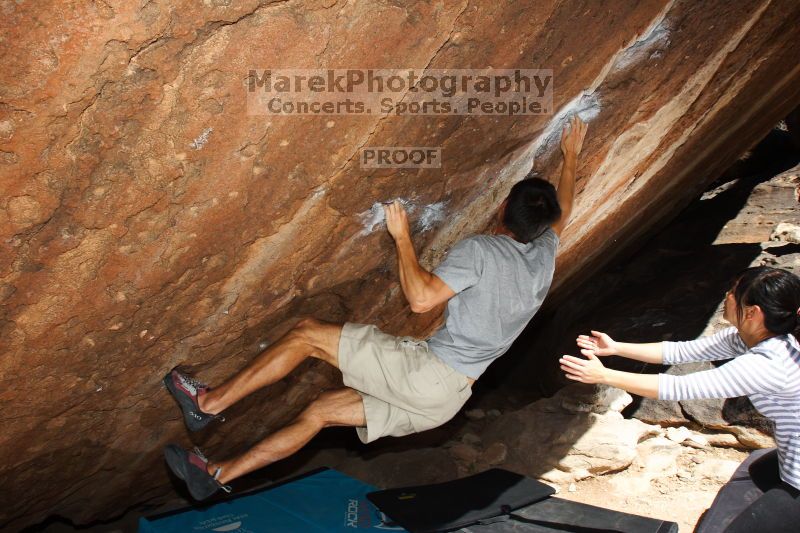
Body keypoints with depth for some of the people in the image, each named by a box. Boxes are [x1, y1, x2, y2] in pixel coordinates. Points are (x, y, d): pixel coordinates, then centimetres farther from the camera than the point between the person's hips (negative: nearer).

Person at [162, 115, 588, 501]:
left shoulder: (479, 250, -11)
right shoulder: (544, 256, 11)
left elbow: (421, 298, -20)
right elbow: (560, 216, 32)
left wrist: (402, 237, -7)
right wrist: (570, 156, 44)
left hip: (427, 368, -8)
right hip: (448, 398, 8)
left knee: (308, 333, 1)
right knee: (322, 410, 12)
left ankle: (210, 402, 7)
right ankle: (219, 474, 15)